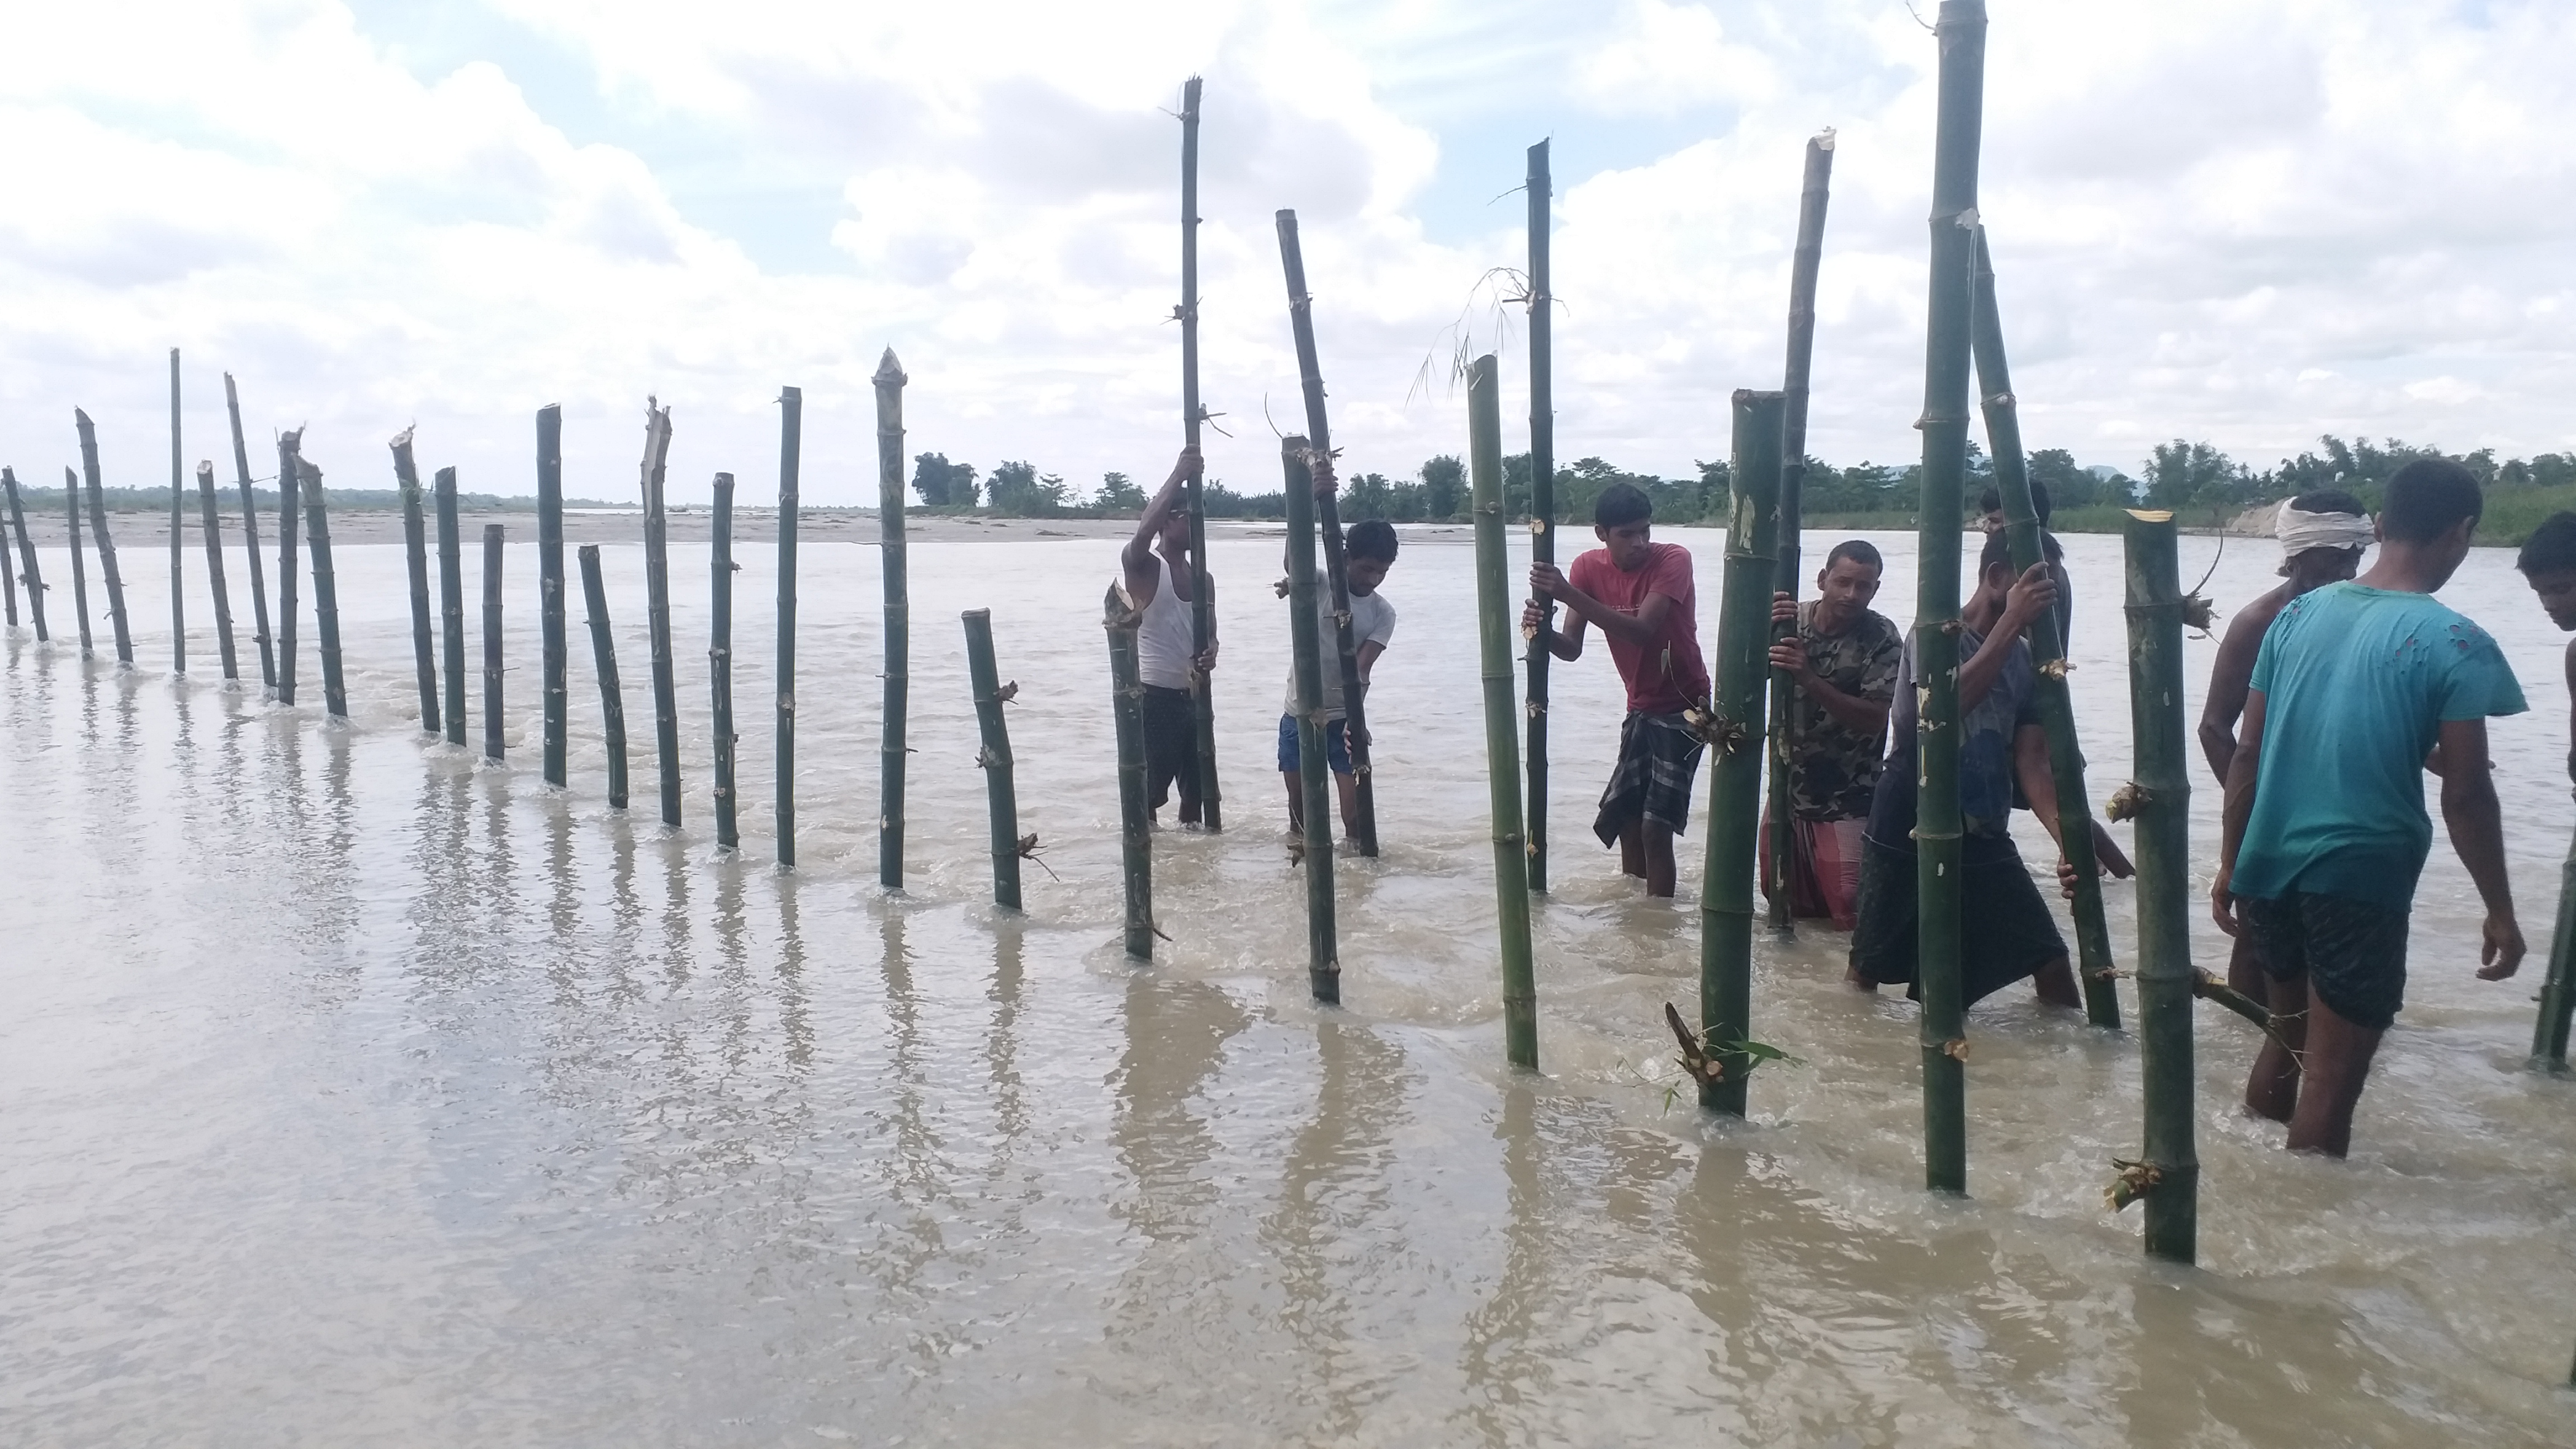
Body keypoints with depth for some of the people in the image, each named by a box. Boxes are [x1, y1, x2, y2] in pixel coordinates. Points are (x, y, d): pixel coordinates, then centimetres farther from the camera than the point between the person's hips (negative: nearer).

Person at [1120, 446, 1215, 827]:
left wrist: (1211, 652, -13)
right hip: (1154, 697, -7)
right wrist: (1179, 476, -30)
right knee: (1149, 792, -4)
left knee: (1197, 789, 14)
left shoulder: (1201, 577, 12)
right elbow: (1143, 532, -32)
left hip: (1193, 696, 7)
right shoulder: (1143, 566, -9)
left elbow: (1209, 632, 12)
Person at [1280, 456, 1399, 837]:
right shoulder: (1317, 586, -6)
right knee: (1300, 809, 8)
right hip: (1299, 717, 0)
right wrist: (1314, 497, -43)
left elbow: (1361, 669, -12)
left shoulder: (1383, 613, -3)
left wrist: (1355, 720, -29)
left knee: (1355, 811, -6)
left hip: (1345, 718, 1)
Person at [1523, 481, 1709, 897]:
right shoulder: (1589, 567, -5)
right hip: (1641, 707, 6)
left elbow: (1640, 631, -36)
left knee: (1655, 825, -14)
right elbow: (1571, 649, -9)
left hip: (1685, 707, -6)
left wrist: (1568, 594, -42)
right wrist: (1543, 632, -33)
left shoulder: (1673, 560, -21)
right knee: (1625, 819, 12)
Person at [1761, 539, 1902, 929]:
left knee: (1850, 916, -8)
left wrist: (1809, 679, -30)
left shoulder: (1882, 639, -11)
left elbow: (1874, 718, -18)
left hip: (1848, 802, -4)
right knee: (1783, 901, 12)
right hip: (1789, 790, 4)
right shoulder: (1792, 620, -1)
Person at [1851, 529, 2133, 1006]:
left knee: (2051, 962, -2)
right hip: (1907, 836, -5)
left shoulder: (2026, 660, 5)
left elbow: (2031, 765, -1)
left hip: (1985, 840, 5)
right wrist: (2011, 623, -33)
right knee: (1869, 970, 7)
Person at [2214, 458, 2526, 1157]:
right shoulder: (2455, 645, -9)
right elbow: (2464, 795, -9)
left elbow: (2248, 751, 6)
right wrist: (2500, 912, 1)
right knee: (2330, 1080, 2)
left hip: (2270, 866, 6)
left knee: (2287, 1039, 24)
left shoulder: (2298, 614, 5)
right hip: (2360, 878, -6)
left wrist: (2231, 863, 14)